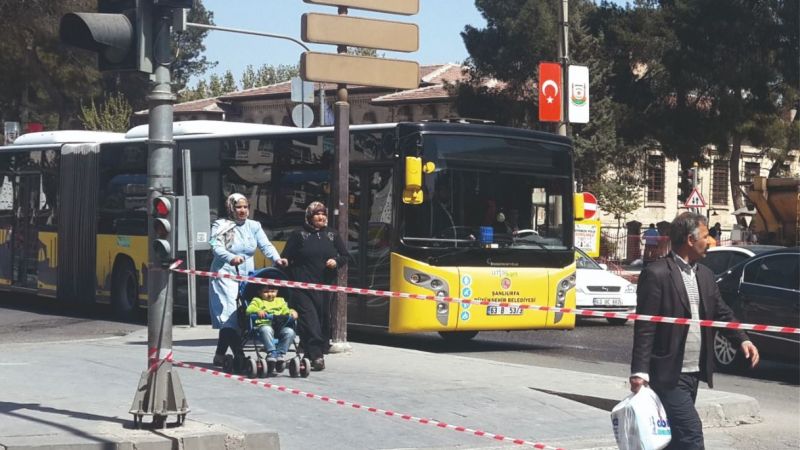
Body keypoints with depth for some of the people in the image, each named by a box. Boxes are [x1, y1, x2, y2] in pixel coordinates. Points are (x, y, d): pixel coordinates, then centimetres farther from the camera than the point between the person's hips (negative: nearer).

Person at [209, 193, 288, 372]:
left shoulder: (254, 226, 13)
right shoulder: (221, 226, 0)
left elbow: (265, 245, 2)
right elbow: (216, 247, -14)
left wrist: (276, 258, -18)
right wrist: (231, 258, -34)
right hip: (225, 275, -5)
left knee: (243, 315, 5)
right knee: (230, 315, -15)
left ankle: (220, 355, 18)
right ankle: (239, 356, -18)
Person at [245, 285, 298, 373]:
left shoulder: (280, 301, 29)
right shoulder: (257, 301, 19)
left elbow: (286, 311, 20)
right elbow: (249, 309, 0)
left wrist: (292, 312, -4)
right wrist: (258, 311, -21)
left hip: (280, 327, 3)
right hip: (263, 325, -3)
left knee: (290, 332, -28)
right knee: (266, 330, -39)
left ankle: (280, 353, -25)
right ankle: (271, 353, -41)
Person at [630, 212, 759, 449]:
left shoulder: (705, 274, 13)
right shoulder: (656, 274, -12)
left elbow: (721, 313, 19)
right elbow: (644, 327, -15)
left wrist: (742, 340, 1)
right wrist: (639, 371, -19)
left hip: (693, 373, 8)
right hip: (669, 375, -8)